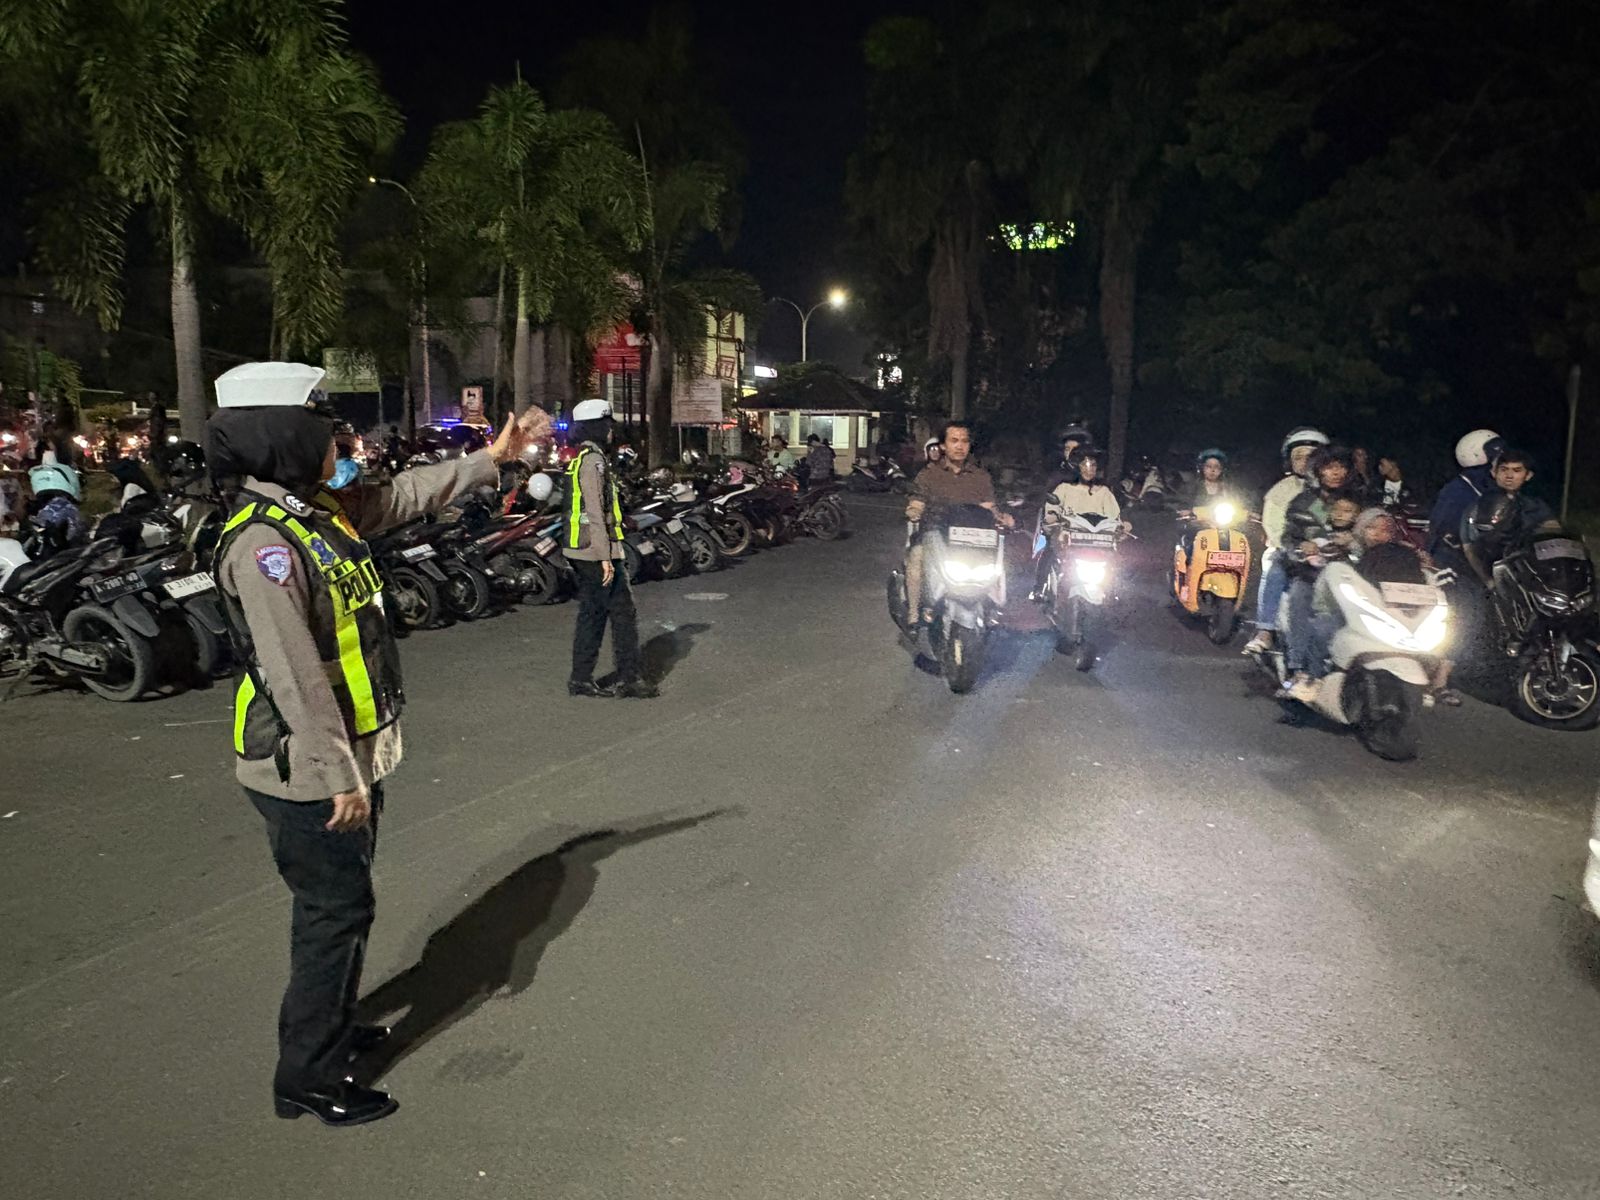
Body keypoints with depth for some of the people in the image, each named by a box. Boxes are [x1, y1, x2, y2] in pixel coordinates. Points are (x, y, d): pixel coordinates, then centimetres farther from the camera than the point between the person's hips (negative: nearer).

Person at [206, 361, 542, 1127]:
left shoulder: (320, 511, 4)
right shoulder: (261, 543, -24)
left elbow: (406, 495, 20)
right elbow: (294, 675, -27)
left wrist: (490, 458, 22)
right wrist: (340, 775, -24)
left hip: (348, 755, 9)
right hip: (308, 771, -9)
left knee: (340, 898, 22)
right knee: (336, 907, 2)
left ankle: (329, 1025, 41)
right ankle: (311, 1078, 18)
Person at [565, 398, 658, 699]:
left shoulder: (581, 460, 17)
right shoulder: (593, 461, -14)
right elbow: (595, 513, -20)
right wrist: (605, 557, -22)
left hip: (582, 553, 10)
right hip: (598, 552, -10)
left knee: (592, 613, 13)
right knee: (623, 612, -4)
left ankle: (581, 679, 16)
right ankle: (630, 678, 0)